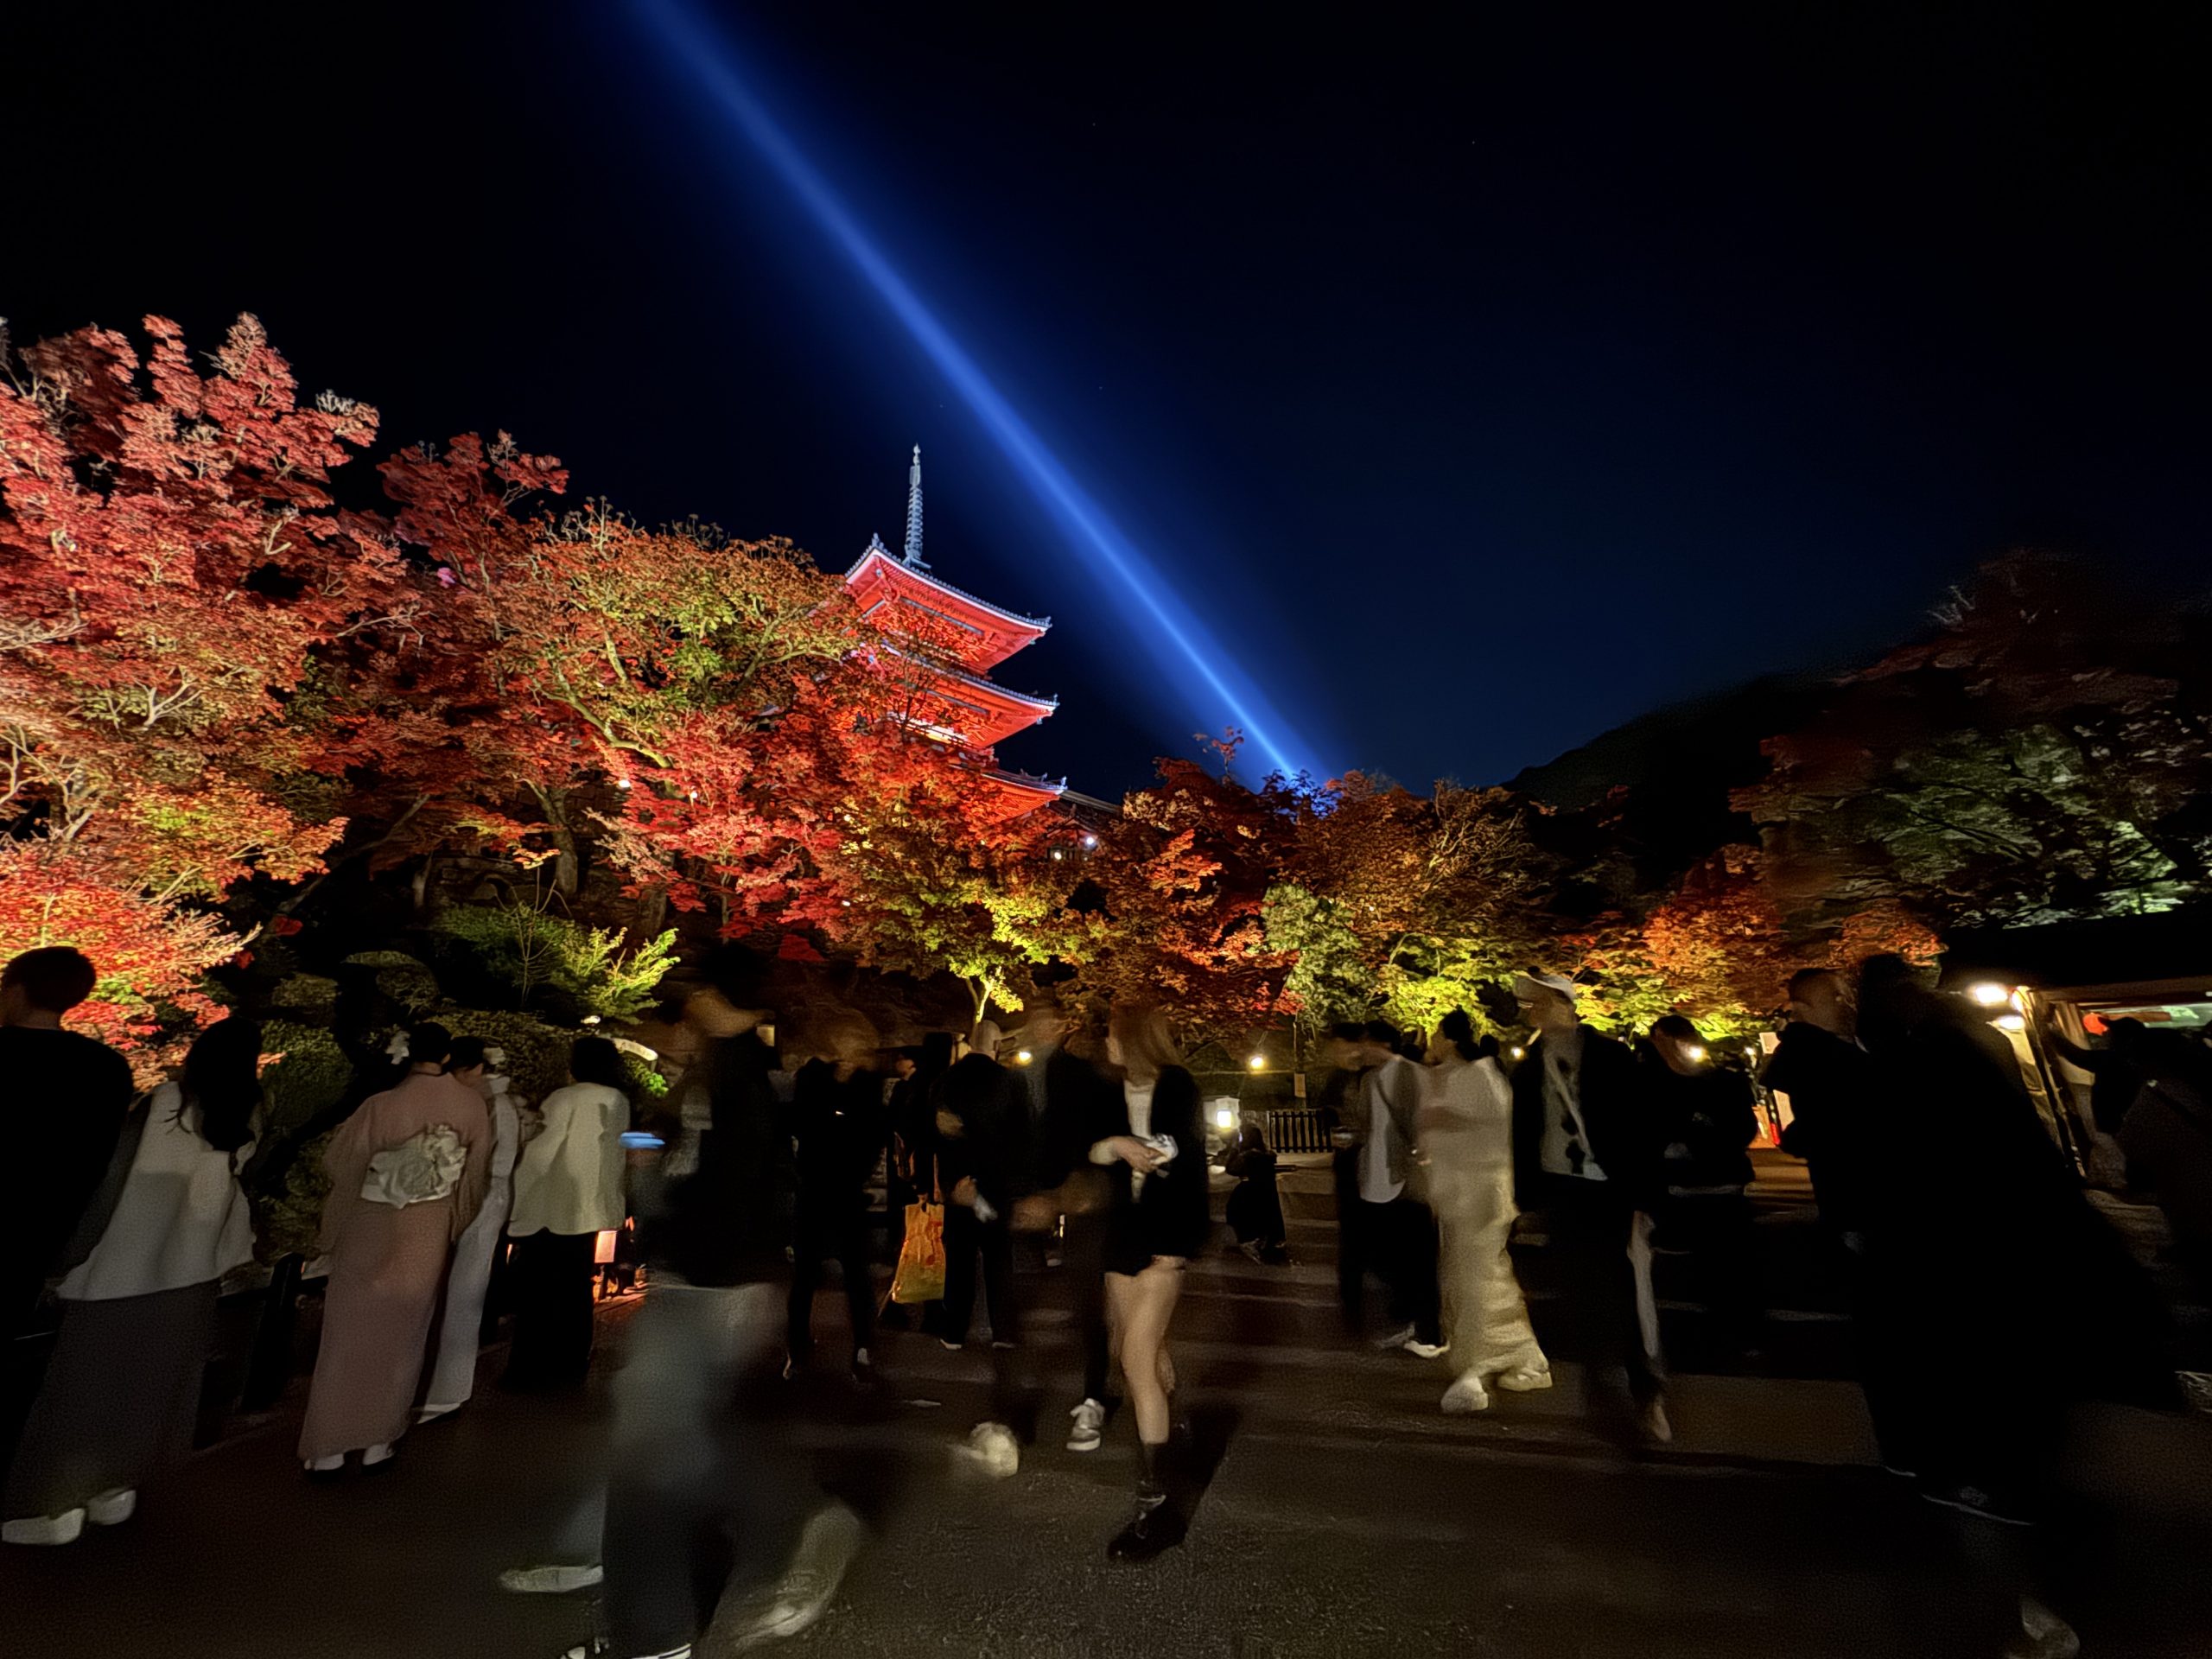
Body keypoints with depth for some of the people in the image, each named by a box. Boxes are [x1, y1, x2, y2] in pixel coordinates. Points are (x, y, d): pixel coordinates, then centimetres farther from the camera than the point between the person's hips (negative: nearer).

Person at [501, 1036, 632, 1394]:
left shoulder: (566, 1099, -15)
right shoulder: (621, 1103, 3)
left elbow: (537, 1156, -14)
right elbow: (616, 1157, 7)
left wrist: (512, 1202, -7)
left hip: (551, 1209, -6)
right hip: (590, 1209, 6)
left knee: (535, 1293, 7)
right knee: (576, 1291, 14)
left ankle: (529, 1371, 12)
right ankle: (571, 1368, 21)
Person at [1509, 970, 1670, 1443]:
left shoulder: (1611, 1057, -4)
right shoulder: (1529, 1067, 4)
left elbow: (1639, 1129, -5)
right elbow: (1521, 1138, 7)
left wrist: (1641, 1200, -10)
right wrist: (1526, 1201, 6)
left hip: (1612, 1191, -3)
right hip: (1558, 1195, 3)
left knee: (1629, 1295, -2)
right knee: (1579, 1298, 9)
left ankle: (1648, 1395, 17)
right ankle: (1600, 1384, 27)